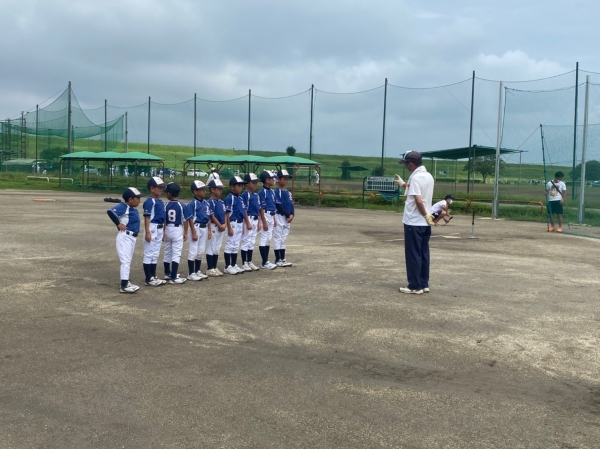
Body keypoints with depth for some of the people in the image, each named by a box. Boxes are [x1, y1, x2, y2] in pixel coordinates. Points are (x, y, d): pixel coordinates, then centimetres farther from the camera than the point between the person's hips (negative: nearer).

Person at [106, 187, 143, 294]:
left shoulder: (133, 209, 10)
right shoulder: (123, 207, -16)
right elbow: (110, 211, -29)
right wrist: (118, 224, -22)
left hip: (132, 237, 10)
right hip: (125, 237, -10)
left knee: (128, 260, 18)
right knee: (125, 261, -10)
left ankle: (126, 281, 31)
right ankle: (124, 286, -10)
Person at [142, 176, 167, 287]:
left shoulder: (160, 201, 12)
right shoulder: (149, 201, -14)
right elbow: (147, 217, -17)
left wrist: (163, 231, 18)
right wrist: (147, 232, -23)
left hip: (160, 229, 9)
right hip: (152, 229, -9)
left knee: (155, 254, 14)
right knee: (148, 254, -1)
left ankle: (153, 277, 22)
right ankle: (148, 279, 3)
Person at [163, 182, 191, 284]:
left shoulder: (166, 206, -4)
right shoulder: (182, 206, -10)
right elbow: (185, 220, -8)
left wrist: (164, 233, 10)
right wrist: (185, 233, 3)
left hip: (168, 230, 4)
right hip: (178, 230, -4)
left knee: (167, 252, 17)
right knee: (176, 254, -3)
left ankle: (167, 273, 31)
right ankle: (173, 277, -7)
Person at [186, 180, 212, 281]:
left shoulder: (206, 203, 9)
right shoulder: (192, 203, -12)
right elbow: (190, 219, -14)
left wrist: (209, 230, 11)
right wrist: (193, 233, -18)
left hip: (204, 228, 7)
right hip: (196, 228, -7)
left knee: (201, 251, 14)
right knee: (193, 251, -2)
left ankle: (197, 271, 25)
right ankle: (191, 274, 4)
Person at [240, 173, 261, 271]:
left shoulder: (256, 195, 12)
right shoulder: (245, 195, -12)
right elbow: (244, 210, -15)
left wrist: (259, 222, 14)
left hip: (255, 220, 8)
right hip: (249, 219, -8)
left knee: (252, 242, 13)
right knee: (246, 241, -1)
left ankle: (250, 262, 21)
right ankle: (244, 263, 5)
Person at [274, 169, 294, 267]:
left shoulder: (288, 192, 13)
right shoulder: (277, 192, -11)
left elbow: (291, 204, 11)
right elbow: (279, 206, -16)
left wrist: (292, 215, -6)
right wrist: (287, 215, -14)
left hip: (287, 218, 8)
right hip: (279, 216, -8)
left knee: (283, 239, 12)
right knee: (278, 238, -2)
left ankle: (283, 259, 16)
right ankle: (278, 260, 2)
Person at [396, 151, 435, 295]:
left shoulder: (415, 177, -17)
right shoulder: (428, 176, 10)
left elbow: (418, 200, -24)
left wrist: (426, 215, -13)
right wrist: (403, 184, 31)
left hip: (414, 222, -8)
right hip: (425, 223, 8)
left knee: (413, 255, -1)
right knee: (424, 254, 12)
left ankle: (415, 286, 3)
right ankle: (424, 284, 16)